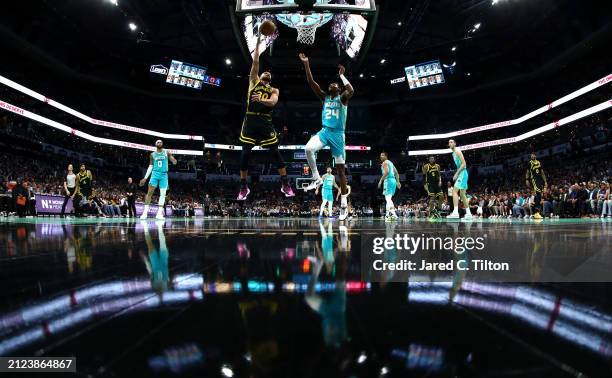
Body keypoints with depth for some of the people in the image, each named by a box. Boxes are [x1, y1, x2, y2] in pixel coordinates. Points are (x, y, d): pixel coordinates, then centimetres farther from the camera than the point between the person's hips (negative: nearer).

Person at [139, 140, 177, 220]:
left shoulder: (167, 152, 7)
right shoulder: (152, 154, 9)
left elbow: (173, 161, -2)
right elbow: (150, 167, 12)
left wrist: (174, 161, -28)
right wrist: (145, 178, 6)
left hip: (164, 175, 0)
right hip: (155, 173, 0)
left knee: (163, 194, -3)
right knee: (149, 192, -10)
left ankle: (159, 213, -1)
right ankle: (145, 212, -8)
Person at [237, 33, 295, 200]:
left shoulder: (274, 90, 16)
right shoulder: (254, 81, 17)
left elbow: (273, 102, -6)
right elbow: (255, 62, 8)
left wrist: (261, 99, -24)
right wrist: (258, 43, 8)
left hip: (265, 122, 0)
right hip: (250, 120, 0)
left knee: (276, 152, -4)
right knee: (245, 154, -3)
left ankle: (286, 185, 3)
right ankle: (244, 187, 9)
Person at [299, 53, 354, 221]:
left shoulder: (342, 98, 0)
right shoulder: (324, 97, 12)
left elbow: (351, 91, -24)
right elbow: (311, 82, 4)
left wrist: (341, 75, -13)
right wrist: (306, 64, -4)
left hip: (337, 134, -4)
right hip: (324, 131, 4)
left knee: (340, 168, -1)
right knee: (308, 149, -29)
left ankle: (343, 205, 3)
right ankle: (316, 178, -8)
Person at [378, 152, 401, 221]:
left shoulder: (385, 162, -5)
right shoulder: (390, 163, 24)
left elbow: (386, 172, -20)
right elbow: (396, 173, 21)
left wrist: (381, 181, -18)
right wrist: (398, 182, 20)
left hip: (388, 180, -9)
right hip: (393, 180, 9)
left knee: (388, 198, -14)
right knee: (388, 198, 16)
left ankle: (393, 213, -27)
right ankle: (388, 214, 14)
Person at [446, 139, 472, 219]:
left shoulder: (457, 151, -10)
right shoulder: (454, 153, 19)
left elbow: (464, 164, -18)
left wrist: (456, 174, -20)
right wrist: (457, 174, 19)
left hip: (462, 173, -11)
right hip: (461, 173, 11)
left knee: (455, 191, -18)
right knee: (462, 194, 12)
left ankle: (455, 212, -26)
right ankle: (468, 213, 16)